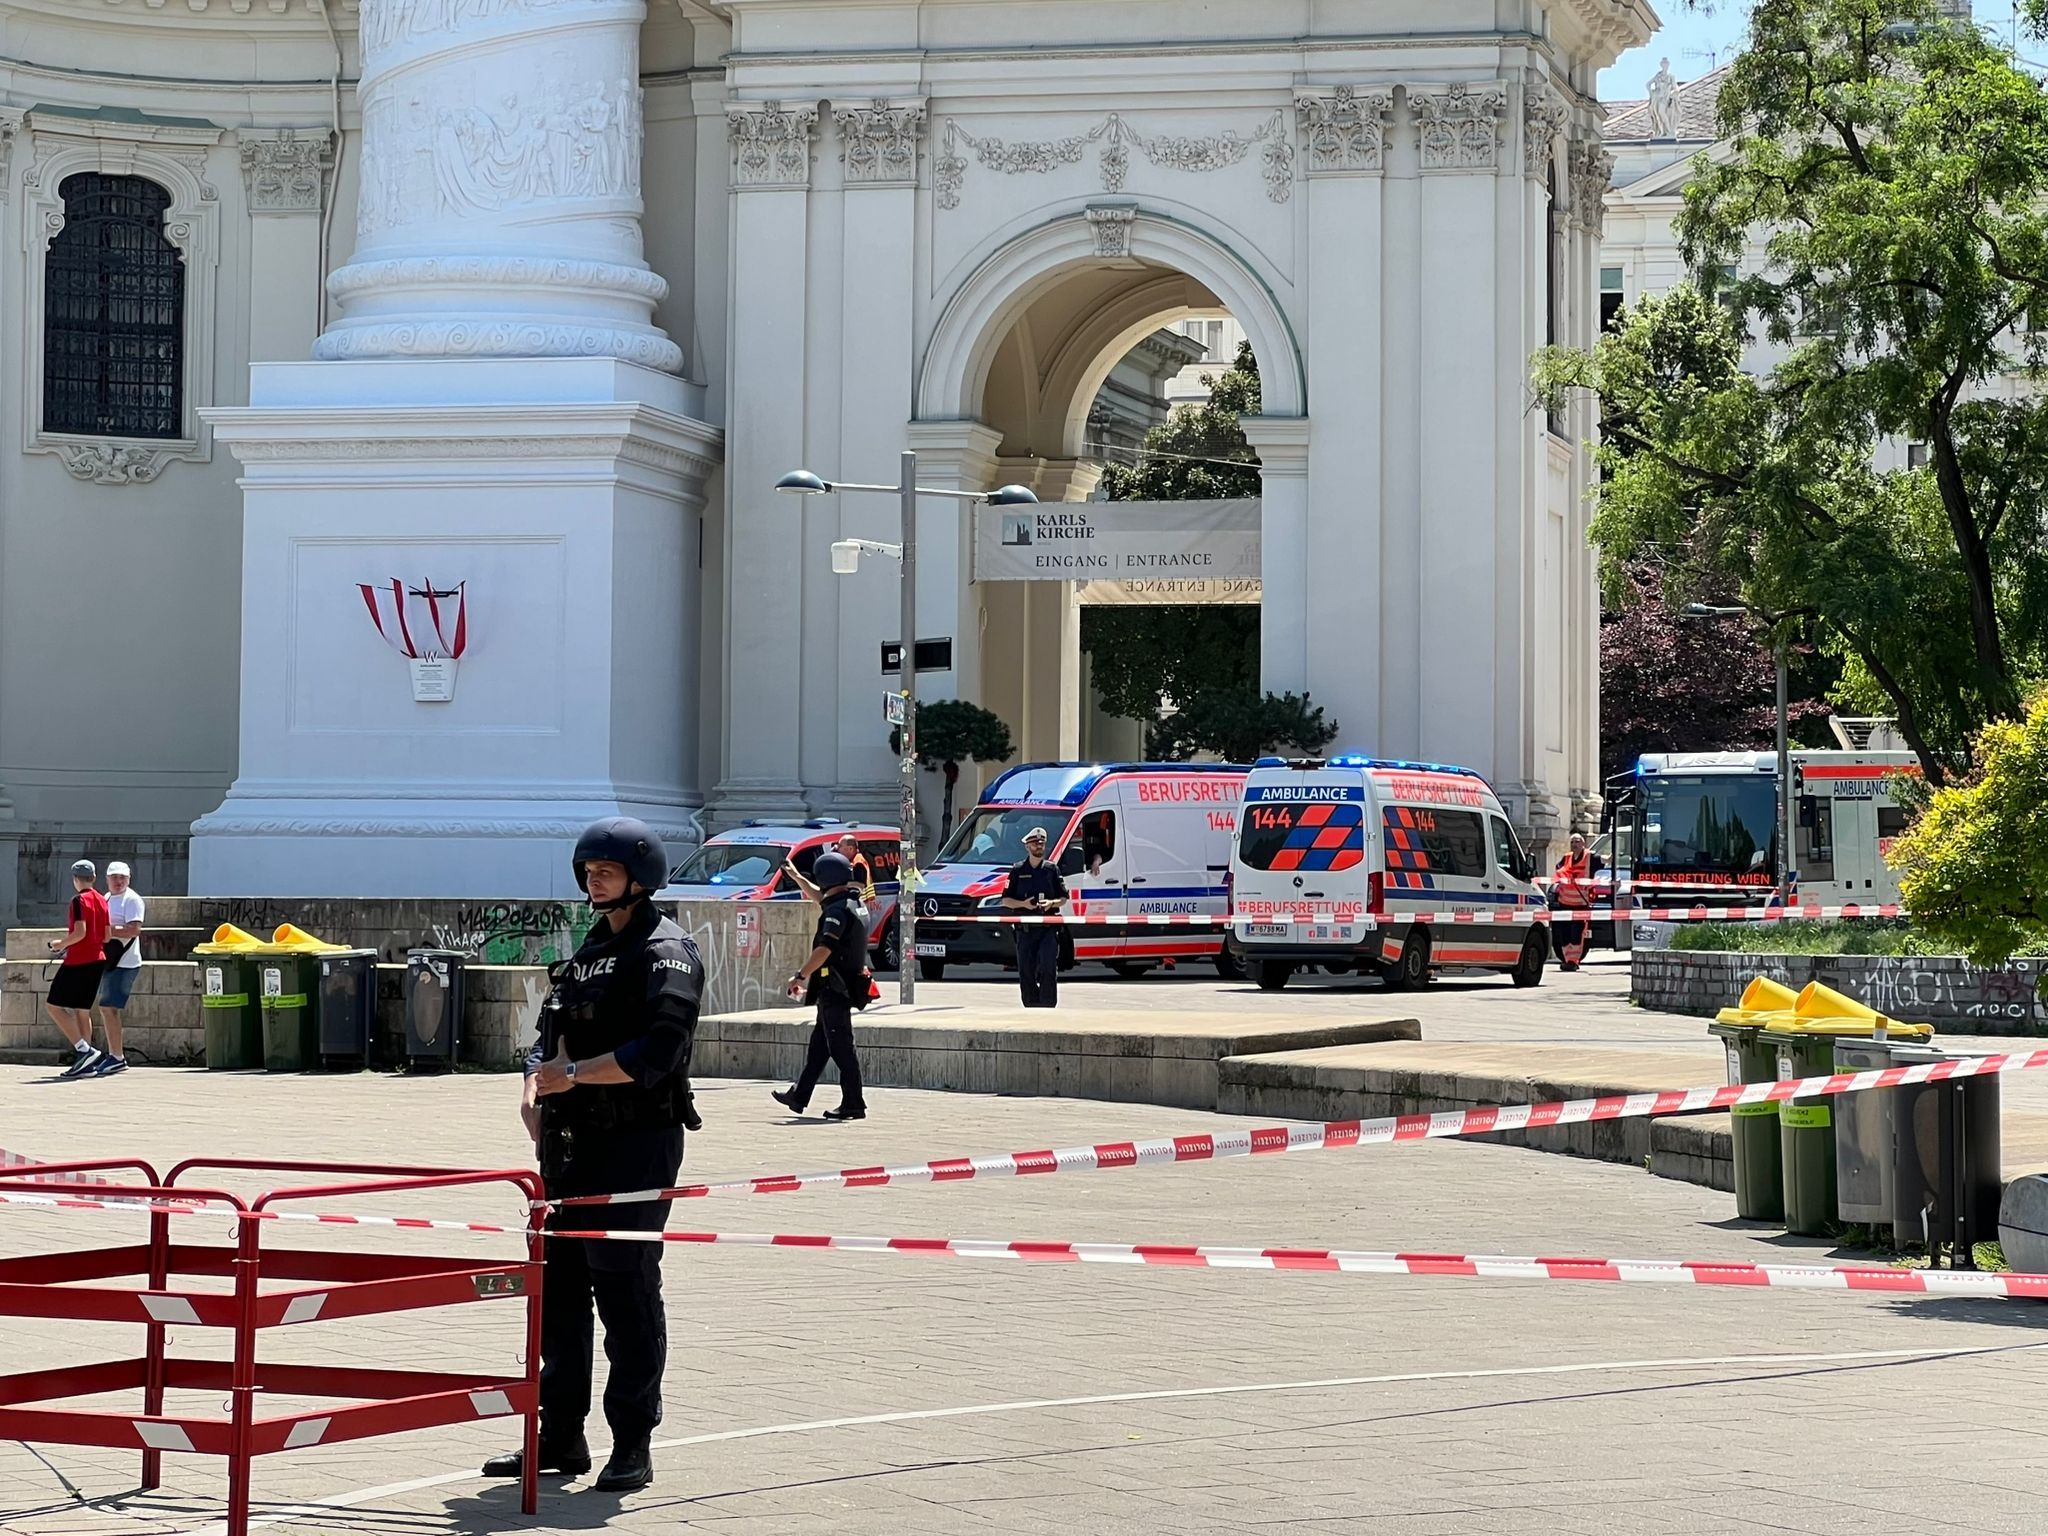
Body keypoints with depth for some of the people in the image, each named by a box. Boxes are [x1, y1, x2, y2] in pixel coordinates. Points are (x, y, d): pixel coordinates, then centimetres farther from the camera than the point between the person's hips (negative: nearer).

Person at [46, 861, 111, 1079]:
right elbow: (107, 937, 12)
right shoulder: (102, 901, 11)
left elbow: (80, 932, -20)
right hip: (97, 960, 8)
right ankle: (86, 1063, 8)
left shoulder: (79, 900, -11)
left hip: (78, 961, -8)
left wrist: (60, 944, -5)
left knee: (54, 1005, -2)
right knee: (83, 1011, 12)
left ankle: (84, 1049, -14)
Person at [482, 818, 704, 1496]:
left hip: (637, 1145, -8)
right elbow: (551, 1033, 22)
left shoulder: (666, 952, -8)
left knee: (627, 1292, -5)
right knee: (558, 1287, 10)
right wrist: (534, 1090, 2)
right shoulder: (590, 949, 18)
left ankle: (632, 1446, 2)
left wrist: (575, 1073, -17)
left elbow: (658, 1052, -20)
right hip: (573, 1143, 9)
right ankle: (560, 1438, 18)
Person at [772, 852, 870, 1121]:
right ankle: (799, 1096, 26)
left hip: (835, 988, -11)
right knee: (818, 1044, 17)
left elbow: (824, 950, -28)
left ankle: (853, 1104, -5)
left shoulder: (838, 911, -19)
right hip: (847, 985, 11)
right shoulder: (855, 904, 12)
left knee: (841, 1047, -6)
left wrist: (800, 976, -24)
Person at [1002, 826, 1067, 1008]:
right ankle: (1032, 1007, 10)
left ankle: (1048, 1006, -9)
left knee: (1048, 969, -13)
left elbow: (1063, 898, 12)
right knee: (1026, 972, 1)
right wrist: (1023, 904, -11)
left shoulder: (1051, 870, 9)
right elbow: (1006, 900, 7)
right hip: (1025, 929, 1)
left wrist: (1051, 903, -9)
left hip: (1048, 928, -1)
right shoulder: (1017, 871, 8)